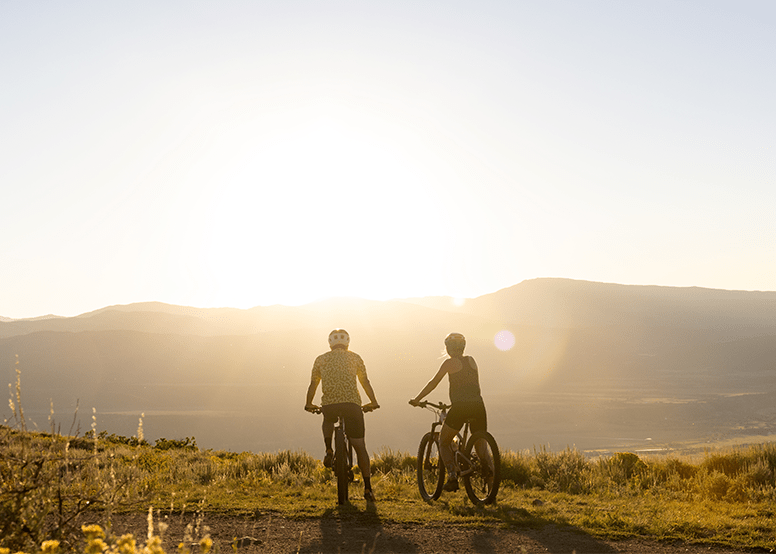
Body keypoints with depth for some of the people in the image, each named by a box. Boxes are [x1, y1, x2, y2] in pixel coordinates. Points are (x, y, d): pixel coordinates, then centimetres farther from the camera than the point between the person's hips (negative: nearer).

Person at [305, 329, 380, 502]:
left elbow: (313, 384, 19)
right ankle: (367, 488, 0)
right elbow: (365, 382, 17)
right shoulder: (355, 358, 14)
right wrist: (373, 402, 29)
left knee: (328, 422, 38)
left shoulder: (321, 359, 16)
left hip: (329, 404, 1)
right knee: (360, 447, 6)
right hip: (352, 403, -1)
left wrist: (309, 404, 33)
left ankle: (329, 450, 13)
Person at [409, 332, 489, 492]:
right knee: (481, 446, 18)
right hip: (478, 406, 5)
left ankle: (452, 475, -9)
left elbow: (433, 383, 3)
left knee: (444, 443, 12)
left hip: (460, 407, -5)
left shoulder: (450, 362, 2)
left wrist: (417, 399, 12)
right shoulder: (471, 361, 18)